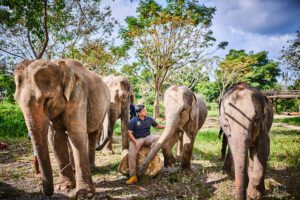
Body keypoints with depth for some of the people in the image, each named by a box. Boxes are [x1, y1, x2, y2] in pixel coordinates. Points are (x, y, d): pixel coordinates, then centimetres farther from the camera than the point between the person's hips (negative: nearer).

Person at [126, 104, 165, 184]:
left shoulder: (149, 119, 1)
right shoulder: (133, 121, -9)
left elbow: (157, 126, 15)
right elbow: (129, 132, -7)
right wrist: (136, 142, -17)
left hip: (147, 137, 3)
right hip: (136, 139, -2)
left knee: (156, 138, -28)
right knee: (131, 155, -21)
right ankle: (133, 176, -13)